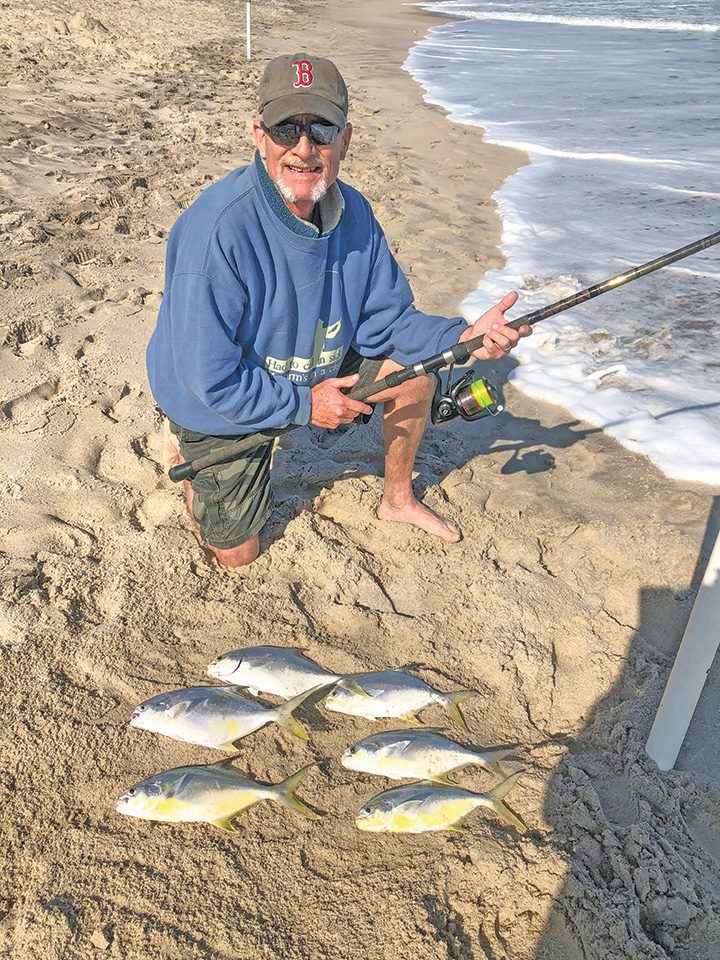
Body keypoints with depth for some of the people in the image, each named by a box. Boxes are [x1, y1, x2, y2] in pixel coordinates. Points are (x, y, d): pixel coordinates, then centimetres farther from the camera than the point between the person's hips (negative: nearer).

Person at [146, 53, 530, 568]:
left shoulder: (354, 212, -13)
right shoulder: (219, 230, -35)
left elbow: (385, 318, -6)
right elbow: (209, 377, -32)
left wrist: (460, 336, -23)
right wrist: (303, 405, -25)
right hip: (221, 408, -5)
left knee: (414, 375, -4)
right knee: (238, 554, 7)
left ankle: (398, 498, 21)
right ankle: (187, 453, 34)